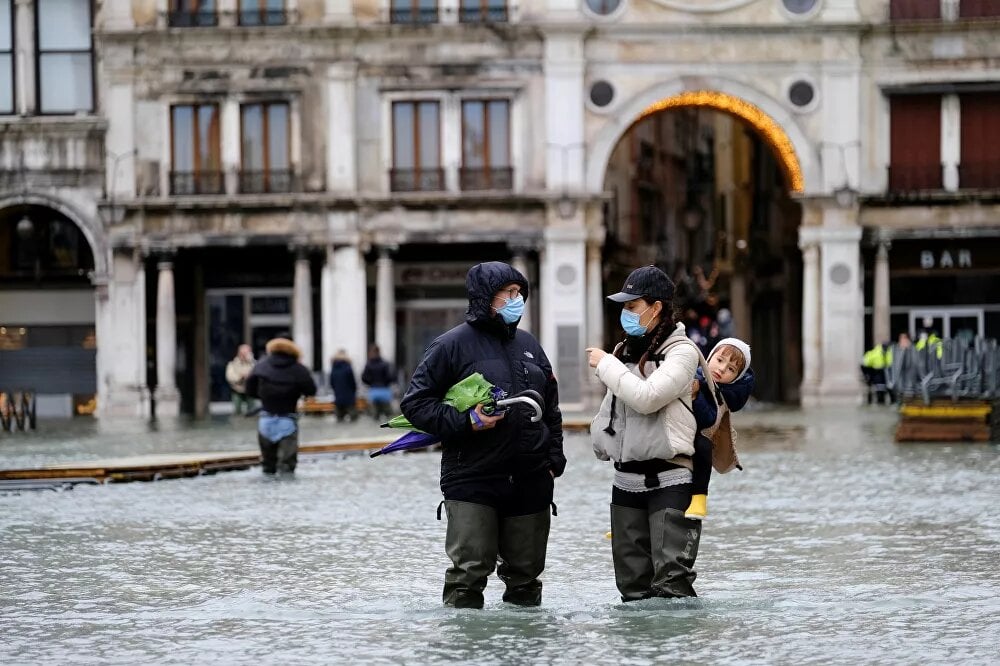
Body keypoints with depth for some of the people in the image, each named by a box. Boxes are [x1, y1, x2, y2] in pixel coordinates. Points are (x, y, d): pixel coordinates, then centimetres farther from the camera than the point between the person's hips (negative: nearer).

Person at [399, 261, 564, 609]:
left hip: (530, 482, 5)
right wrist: (466, 422, -16)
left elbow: (551, 407, 23)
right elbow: (415, 402, -5)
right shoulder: (454, 344, -4)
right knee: (470, 570, -10)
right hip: (473, 480, -5)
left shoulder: (528, 345, 15)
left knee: (526, 570, 11)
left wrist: (553, 458, 12)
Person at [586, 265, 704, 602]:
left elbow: (647, 397, -21)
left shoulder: (682, 352, -8)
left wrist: (605, 365, -12)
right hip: (626, 480, 7)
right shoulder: (625, 351, 12)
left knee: (671, 582, -12)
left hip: (669, 479, -7)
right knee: (633, 585, 9)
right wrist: (601, 439, 12)